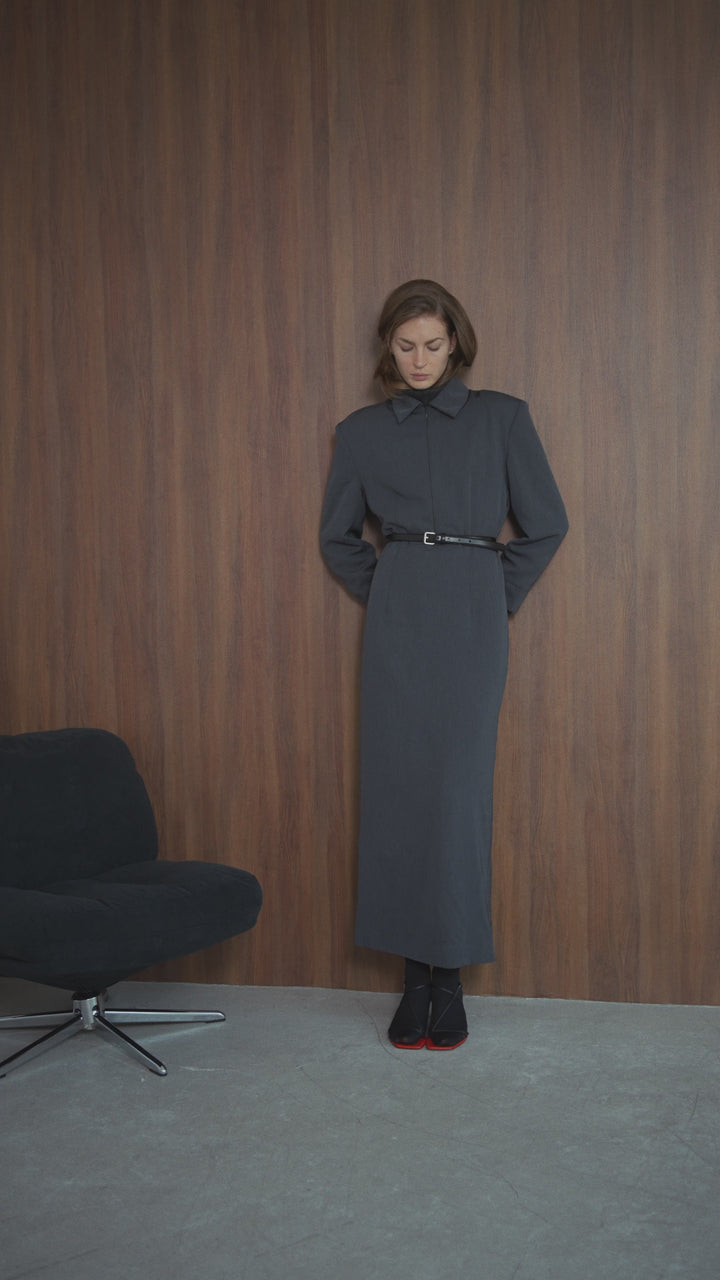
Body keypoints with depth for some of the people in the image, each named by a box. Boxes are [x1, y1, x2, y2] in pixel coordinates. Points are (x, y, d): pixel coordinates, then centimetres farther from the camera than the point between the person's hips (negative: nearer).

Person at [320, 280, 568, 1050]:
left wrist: (499, 597, 7)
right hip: (396, 620, 2)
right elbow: (338, 536, 20)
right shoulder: (362, 431, 10)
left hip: (471, 618, -2)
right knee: (397, 786, -1)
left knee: (458, 789, -6)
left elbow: (546, 524, 8)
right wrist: (380, 594, 10)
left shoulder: (501, 418, 6)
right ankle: (415, 979, 10)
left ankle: (450, 981, 6)